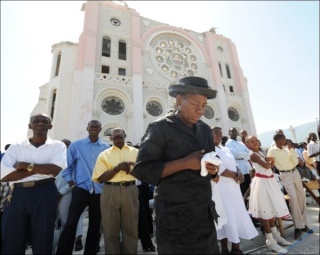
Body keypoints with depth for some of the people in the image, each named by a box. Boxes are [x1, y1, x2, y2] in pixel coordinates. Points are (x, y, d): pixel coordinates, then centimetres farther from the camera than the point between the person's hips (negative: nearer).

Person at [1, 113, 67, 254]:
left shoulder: (58, 146, 2)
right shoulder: (16, 146, 7)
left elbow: (55, 170, -13)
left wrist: (26, 165, -8)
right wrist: (40, 169, -12)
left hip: (45, 195, -1)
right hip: (17, 195, 2)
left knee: (42, 241, 11)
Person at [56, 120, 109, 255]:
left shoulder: (106, 147, 3)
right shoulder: (76, 145, 1)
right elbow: (67, 166, 3)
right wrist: (71, 185, -3)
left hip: (100, 191, 2)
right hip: (81, 189, -2)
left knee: (95, 224, 13)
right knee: (71, 223, -5)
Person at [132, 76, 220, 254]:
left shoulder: (205, 130, 7)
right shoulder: (160, 128, -12)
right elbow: (142, 170, -18)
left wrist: (213, 168, -8)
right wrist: (185, 162, -23)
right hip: (175, 217, -6)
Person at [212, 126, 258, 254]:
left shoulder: (226, 149, 17)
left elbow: (234, 164, 17)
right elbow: (218, 168, -19)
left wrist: (240, 173, -5)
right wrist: (235, 175, -9)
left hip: (233, 188, 8)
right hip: (221, 189, -8)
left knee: (238, 217, 13)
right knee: (226, 219, 2)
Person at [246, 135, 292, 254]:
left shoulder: (260, 152, 11)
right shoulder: (253, 155, -16)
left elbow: (271, 164, 11)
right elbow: (266, 166, -21)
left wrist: (269, 159, -9)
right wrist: (268, 160, -1)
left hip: (269, 181, 9)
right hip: (262, 182, -9)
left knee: (271, 209, 18)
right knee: (266, 212, -1)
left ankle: (276, 235, 34)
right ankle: (270, 241, 11)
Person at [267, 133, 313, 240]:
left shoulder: (287, 148, 5)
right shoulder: (272, 151, -11)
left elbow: (295, 162, 1)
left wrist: (291, 149, -5)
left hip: (295, 172, 6)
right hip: (285, 175, -6)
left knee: (301, 197, 9)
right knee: (293, 198, -15)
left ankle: (303, 223, 24)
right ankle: (298, 226, -4)